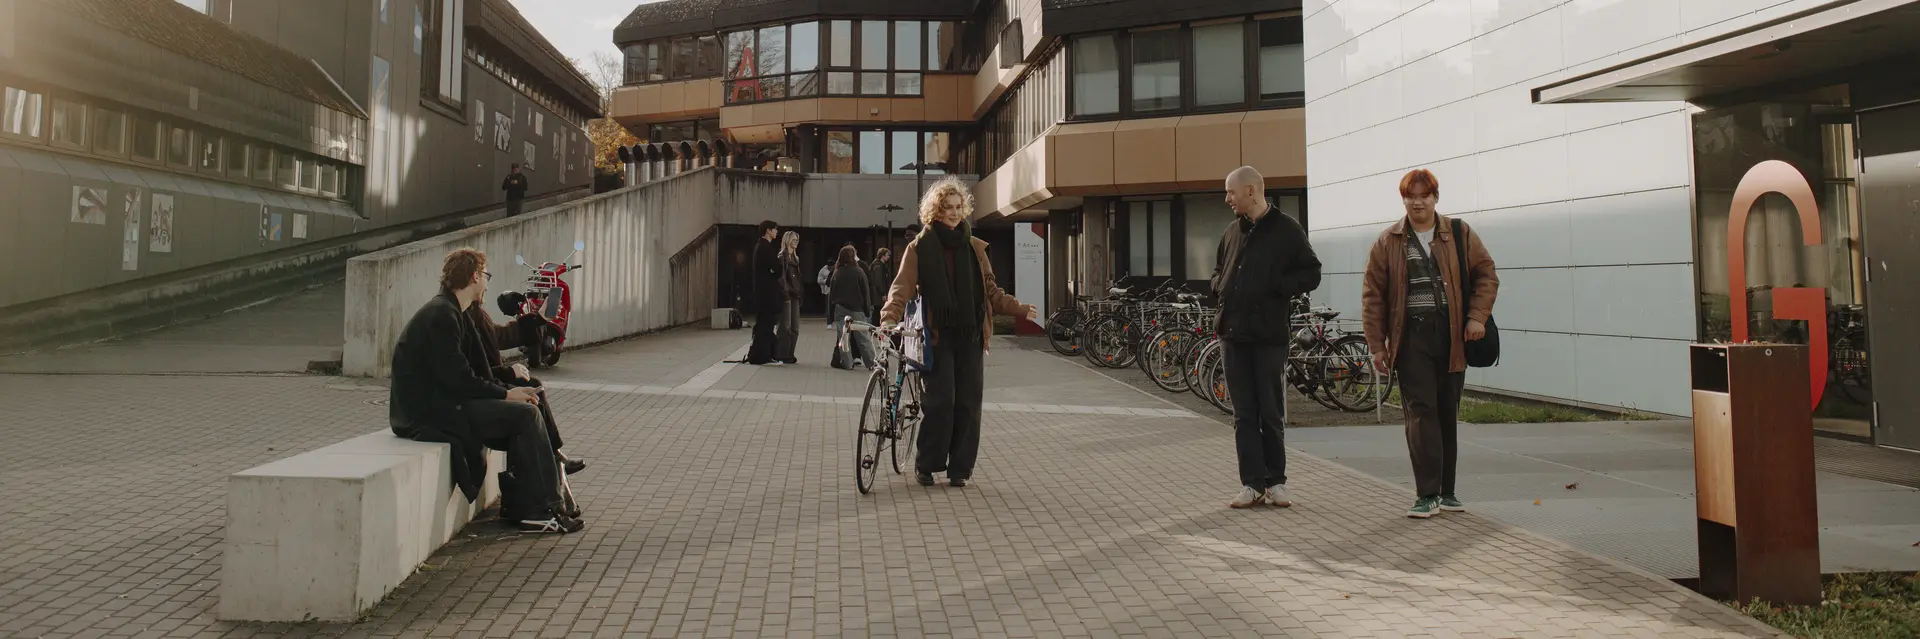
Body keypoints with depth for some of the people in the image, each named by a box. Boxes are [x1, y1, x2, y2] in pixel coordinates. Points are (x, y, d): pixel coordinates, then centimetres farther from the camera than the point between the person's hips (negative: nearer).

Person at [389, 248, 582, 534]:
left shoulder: (448, 311, 17)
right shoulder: (442, 315, -15)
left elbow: (465, 373, 16)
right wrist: (506, 394, -11)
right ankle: (544, 510, -10)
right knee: (525, 414, -14)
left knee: (523, 419, 6)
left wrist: (508, 389, 5)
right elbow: (457, 379, -21)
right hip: (427, 412, -10)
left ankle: (518, 506, 6)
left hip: (437, 403, 10)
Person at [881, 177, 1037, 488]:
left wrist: (1018, 308, 6)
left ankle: (960, 468, 13)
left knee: (968, 402, 2)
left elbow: (991, 291, 17)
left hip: (970, 335, 3)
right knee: (940, 400, -8)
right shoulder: (920, 247, 3)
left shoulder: (974, 247, 13)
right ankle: (926, 465, 8)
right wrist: (889, 318, -22)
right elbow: (902, 287, -6)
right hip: (937, 334, -3)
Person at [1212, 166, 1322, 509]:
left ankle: (1275, 482, 17)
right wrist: (1220, 288, 5)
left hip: (1270, 335, -5)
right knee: (1244, 414, 5)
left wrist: (1276, 287, -15)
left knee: (1272, 413, 4)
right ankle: (1252, 484, 9)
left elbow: (1311, 274, -4)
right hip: (1234, 334, 5)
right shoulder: (1232, 231, 14)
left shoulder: (1286, 230, -3)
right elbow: (1219, 271, 26)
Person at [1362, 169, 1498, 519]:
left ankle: (1445, 491, 20)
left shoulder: (1460, 235, 7)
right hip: (1412, 337, -2)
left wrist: (1477, 316, -6)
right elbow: (1373, 295, 3)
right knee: (1421, 412, -8)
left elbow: (1486, 275, 9)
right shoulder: (1387, 243, 3)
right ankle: (1427, 494, -6)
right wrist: (1377, 345, -2)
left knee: (1448, 414, 9)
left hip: (1452, 336, 2)